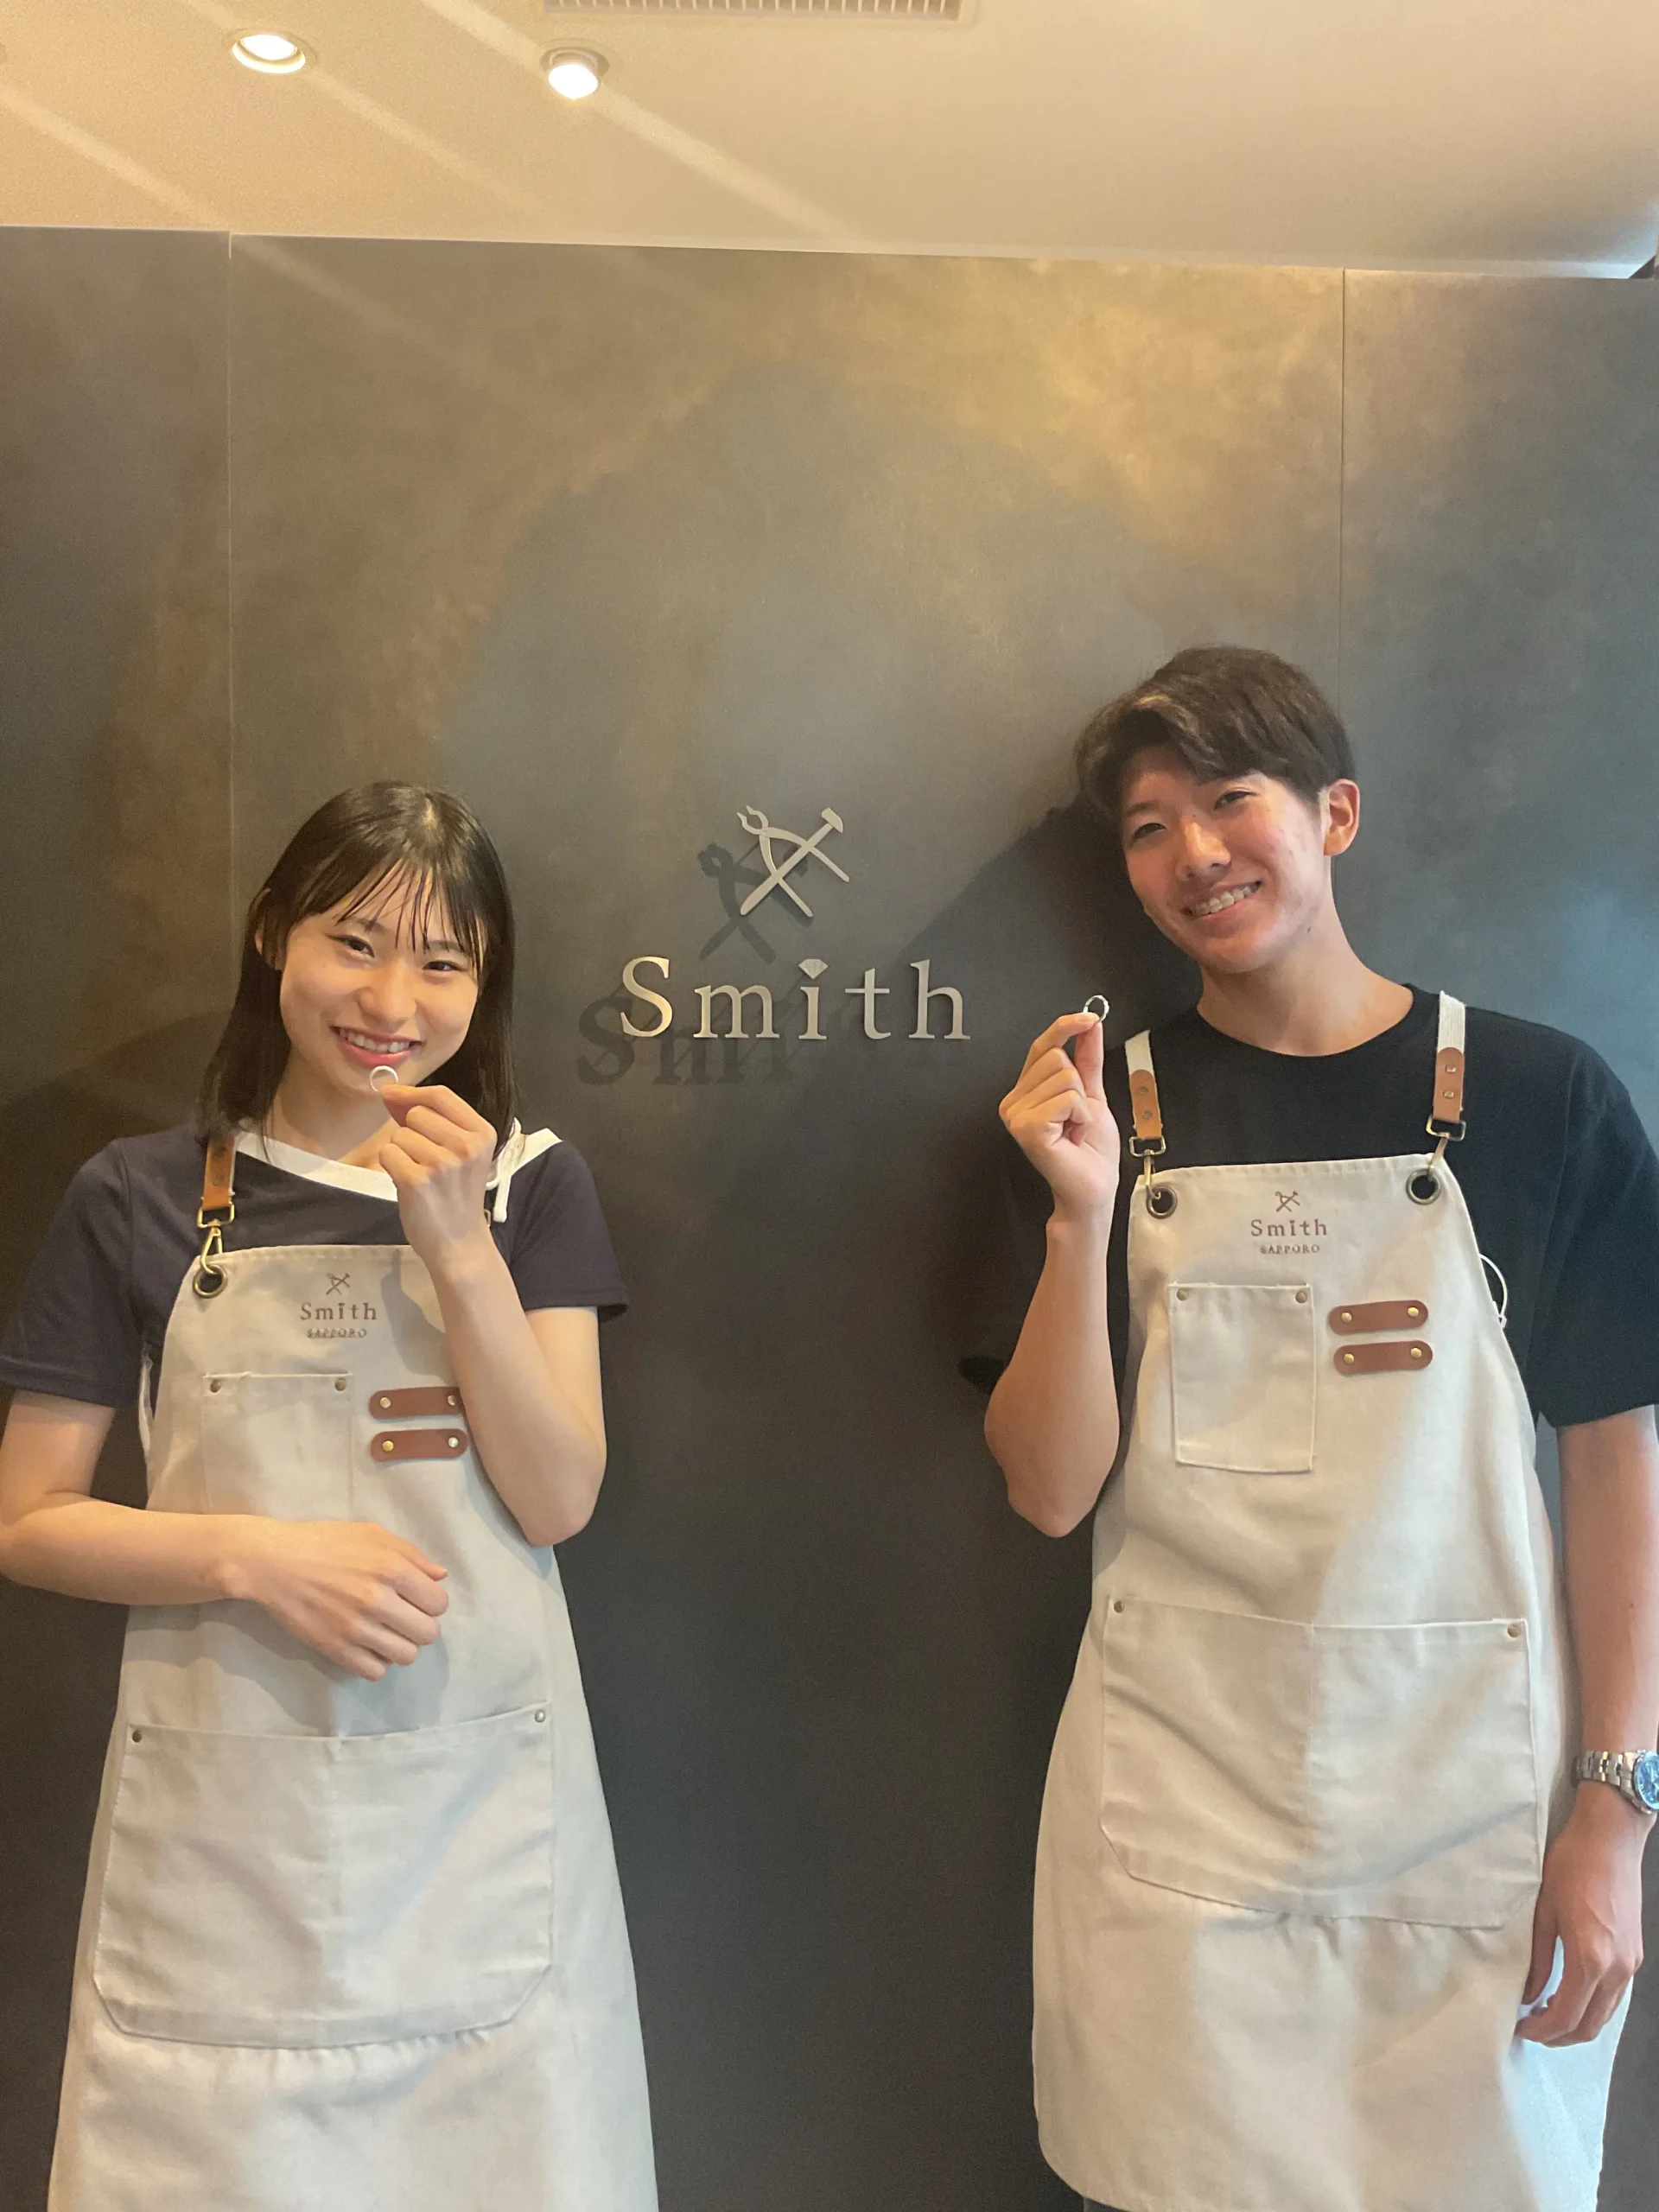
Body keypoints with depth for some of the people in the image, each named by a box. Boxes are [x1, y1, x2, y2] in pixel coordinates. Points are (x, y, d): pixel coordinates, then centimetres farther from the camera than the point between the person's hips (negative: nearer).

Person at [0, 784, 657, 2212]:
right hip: (224, 1814, 0)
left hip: (482, 1797, 1)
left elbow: (558, 1499, -6)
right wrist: (255, 1556, -16)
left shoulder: (531, 1186, 1)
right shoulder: (140, 1202, -1)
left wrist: (455, 1246, -16)